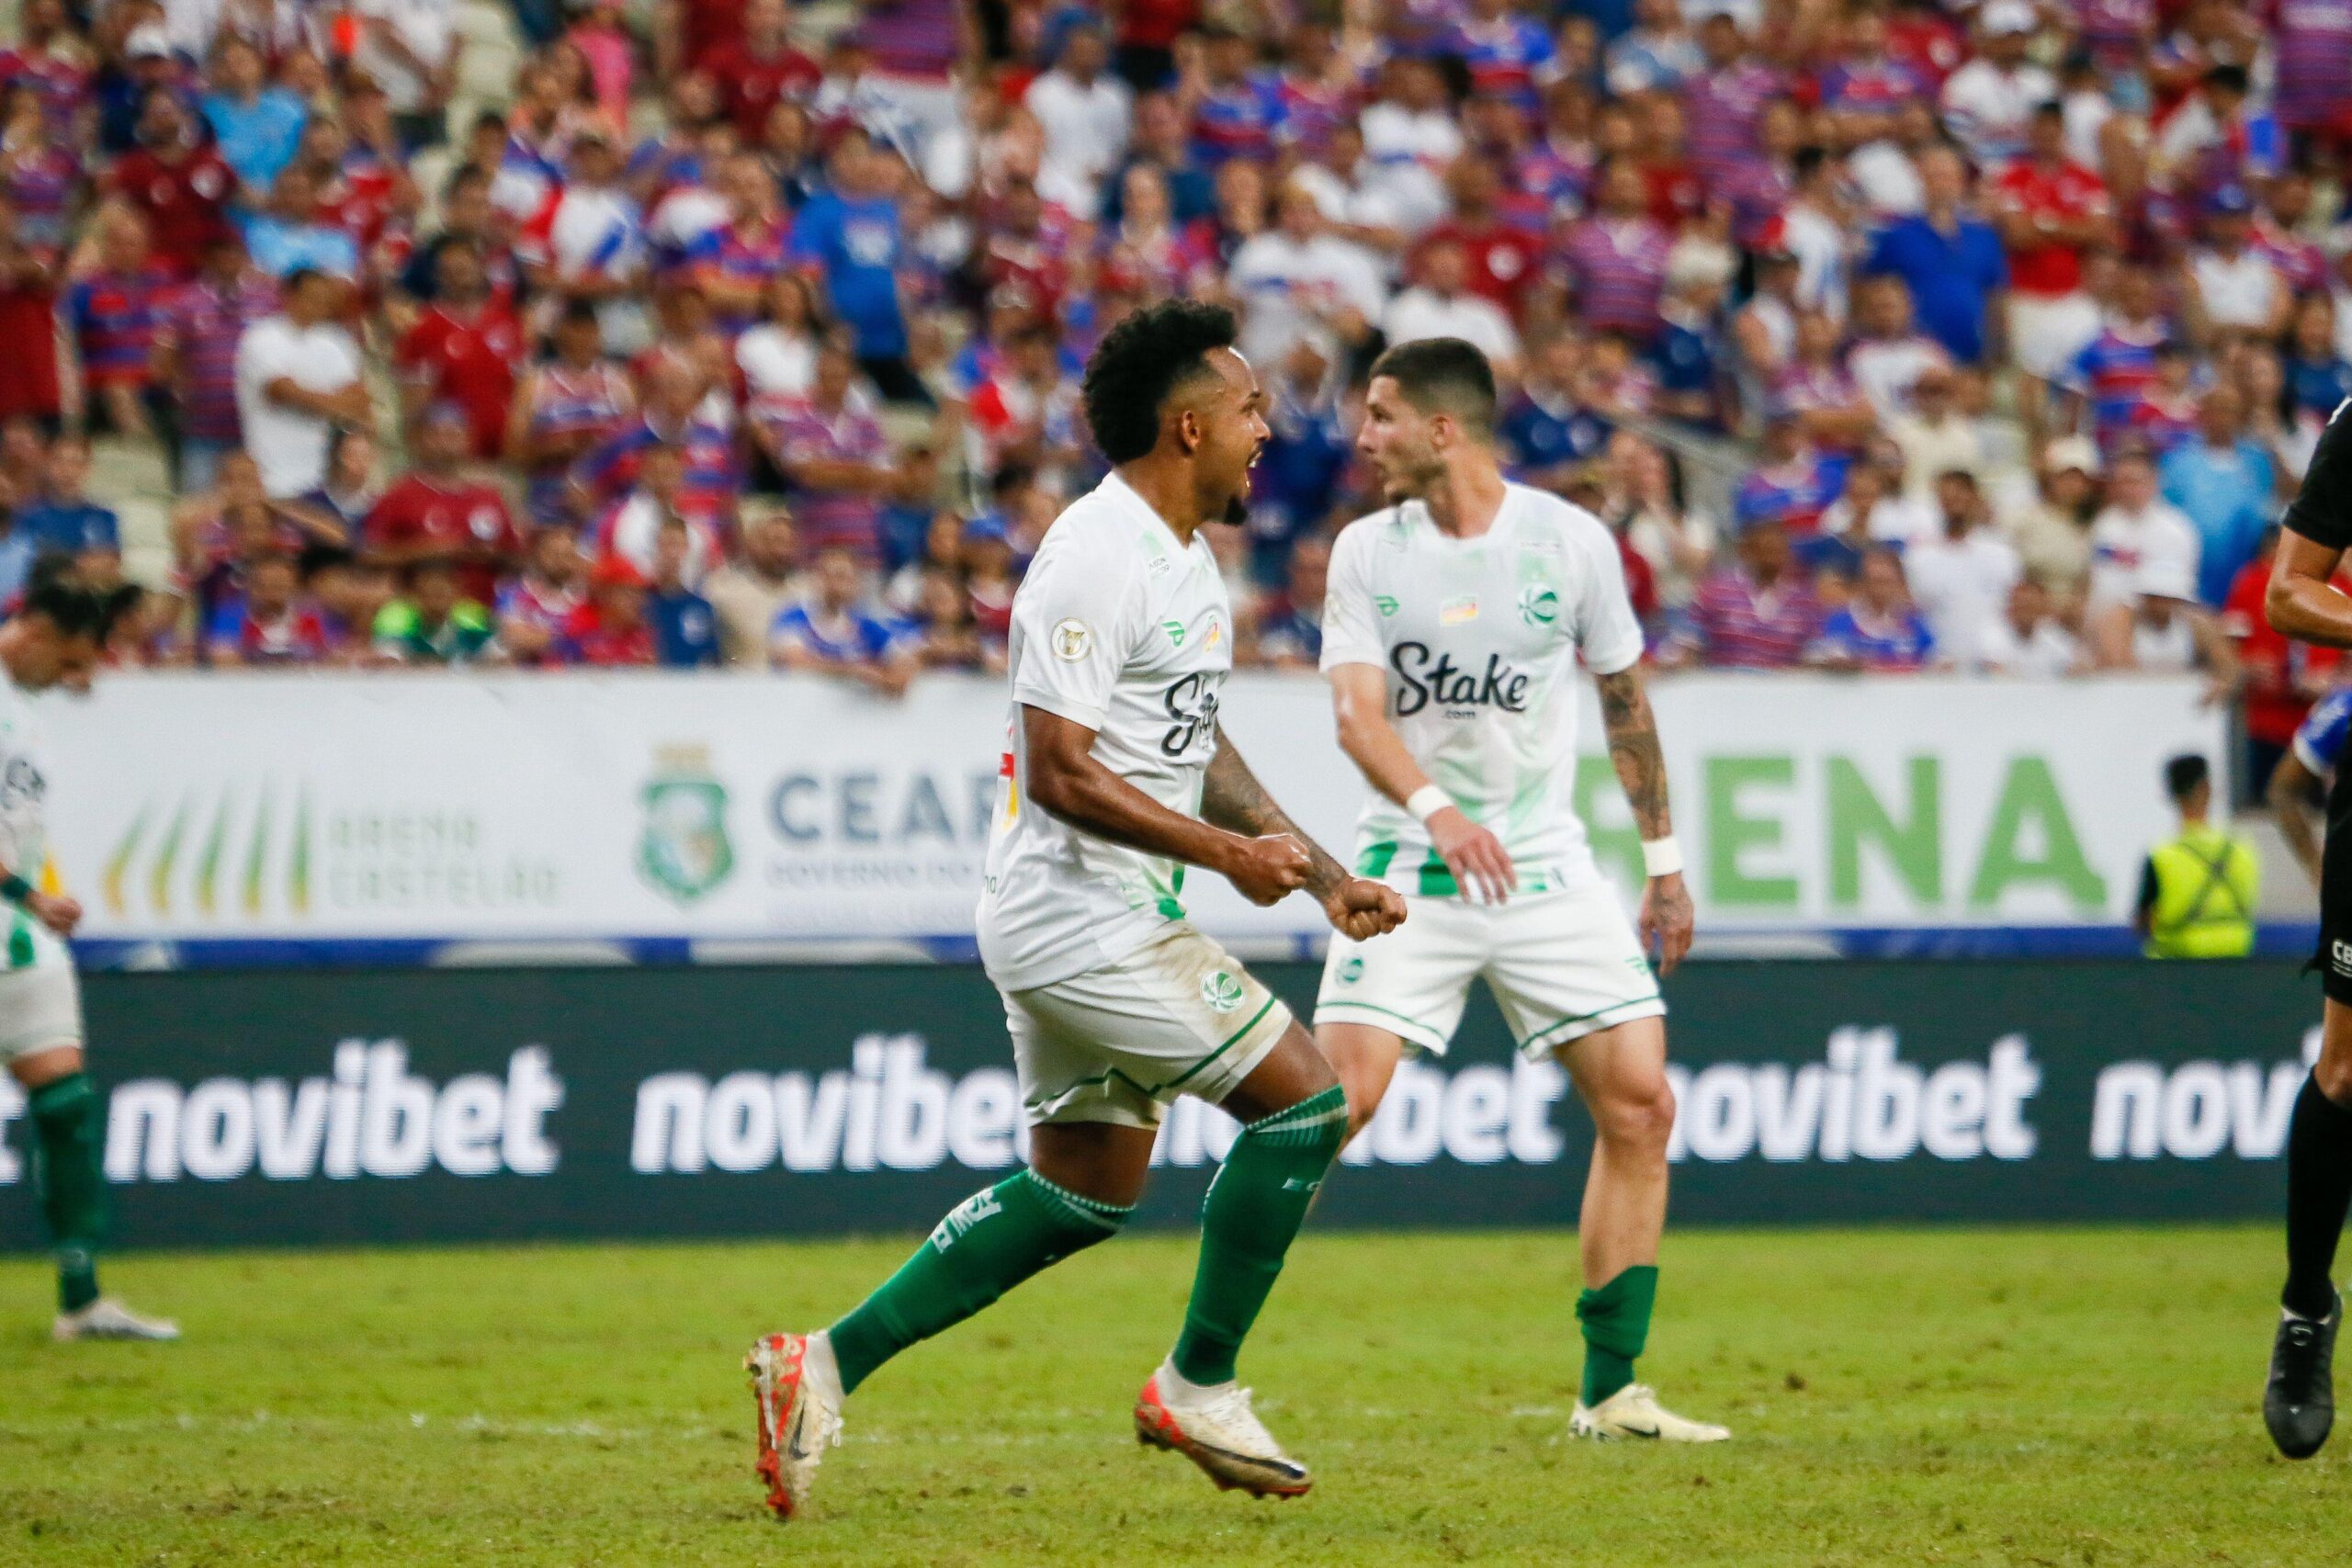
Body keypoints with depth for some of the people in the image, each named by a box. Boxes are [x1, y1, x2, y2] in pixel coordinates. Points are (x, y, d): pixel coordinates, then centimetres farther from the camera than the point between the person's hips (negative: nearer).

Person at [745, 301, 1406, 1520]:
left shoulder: (1184, 555, 14)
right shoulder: (1094, 559, -19)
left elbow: (1195, 747, 24)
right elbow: (1061, 771, -22)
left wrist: (1323, 876, 17)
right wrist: (1227, 852, -19)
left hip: (1102, 918, 11)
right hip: (1082, 915, -11)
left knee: (1088, 1186, 14)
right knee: (1303, 1099, -9)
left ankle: (828, 1365, 16)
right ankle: (1197, 1391, 2)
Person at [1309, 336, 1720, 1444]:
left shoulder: (1572, 541, 0)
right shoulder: (1367, 552, -2)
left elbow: (1624, 698, 12)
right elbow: (1357, 712, -13)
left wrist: (1664, 860, 15)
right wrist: (1433, 808, -32)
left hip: (1544, 864, 2)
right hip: (1407, 867, -2)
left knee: (1639, 1102, -8)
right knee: (1335, 1105, -14)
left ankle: (1610, 1393, 1)